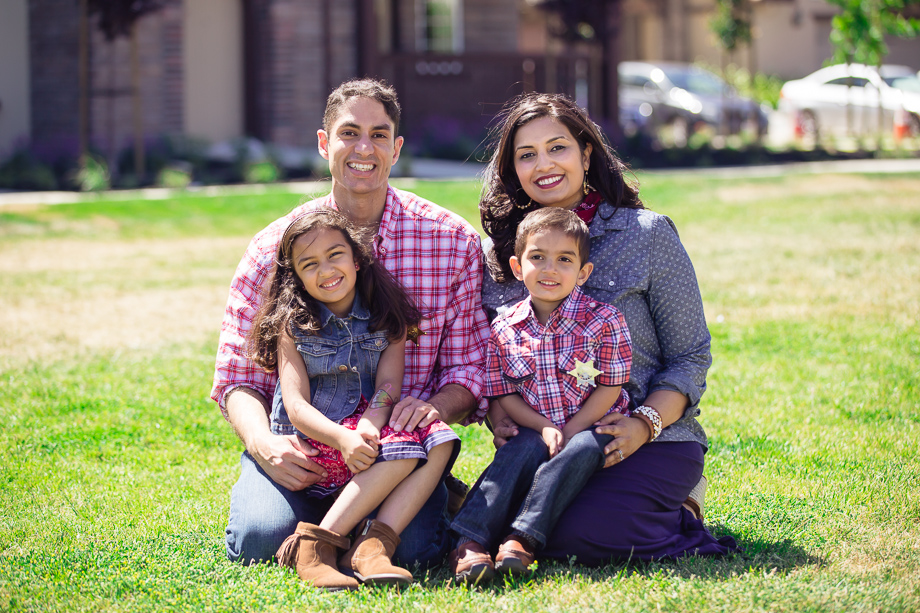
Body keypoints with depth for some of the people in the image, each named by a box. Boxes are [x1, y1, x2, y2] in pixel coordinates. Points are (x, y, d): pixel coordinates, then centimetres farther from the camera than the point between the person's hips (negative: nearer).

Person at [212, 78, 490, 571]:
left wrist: (436, 406, -22)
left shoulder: (454, 241, 0)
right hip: (297, 450, 0)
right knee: (260, 539, -26)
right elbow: (238, 378, 2)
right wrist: (263, 443, -20)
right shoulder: (275, 247, 0)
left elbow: (470, 367, 2)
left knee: (413, 546, -28)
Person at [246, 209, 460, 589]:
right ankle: (313, 548, -29)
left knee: (437, 440, -25)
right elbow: (296, 406, -10)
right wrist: (342, 439, -30)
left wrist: (368, 429, -27)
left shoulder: (387, 316, 8)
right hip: (314, 443, -4)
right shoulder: (293, 325, 0)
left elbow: (388, 385, -5)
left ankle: (372, 547, -33)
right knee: (405, 445, -29)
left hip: (368, 434, 4)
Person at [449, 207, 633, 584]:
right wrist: (545, 429, -13)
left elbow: (609, 389, -7)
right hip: (534, 429, 2)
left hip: (592, 428, -2)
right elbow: (503, 395, 3)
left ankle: (522, 539, -39)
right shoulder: (504, 329, 1)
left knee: (582, 450, -33)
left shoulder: (603, 321, -7)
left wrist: (568, 433, -16)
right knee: (523, 449, -29)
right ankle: (469, 541, -38)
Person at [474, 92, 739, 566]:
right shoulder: (499, 253, 10)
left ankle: (681, 517, 0)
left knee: (573, 533, -30)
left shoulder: (648, 234, -1)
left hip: (652, 441, -3)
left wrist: (644, 424, -18)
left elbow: (691, 358, -1)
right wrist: (498, 416, -10)